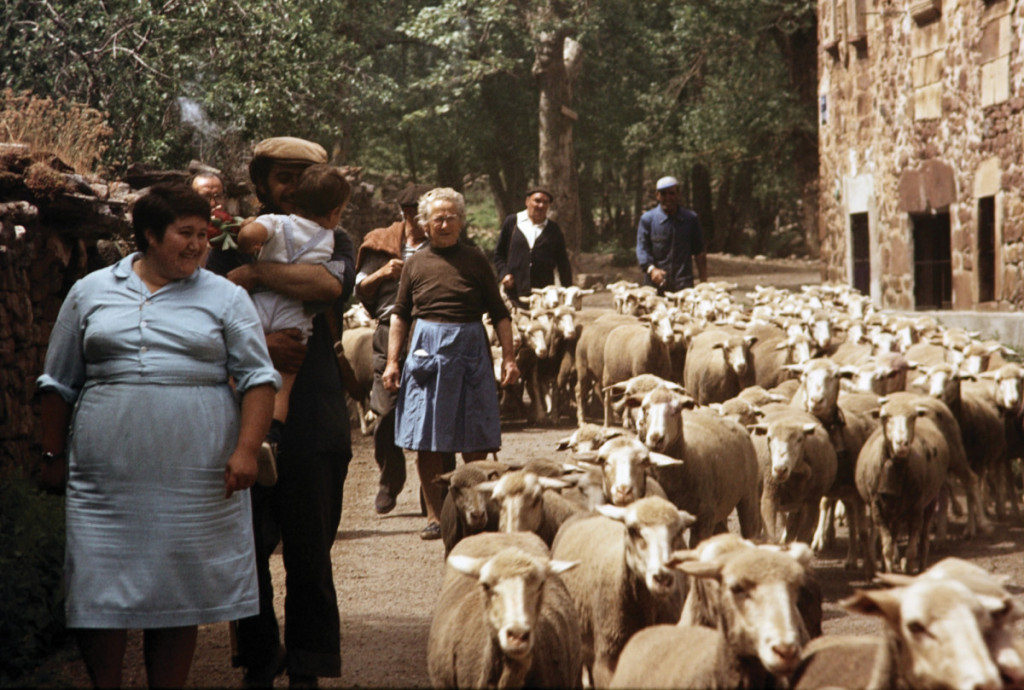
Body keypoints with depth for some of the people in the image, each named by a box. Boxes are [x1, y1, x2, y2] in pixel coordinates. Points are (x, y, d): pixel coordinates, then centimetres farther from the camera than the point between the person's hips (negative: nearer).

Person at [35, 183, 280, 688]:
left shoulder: (225, 297, 9)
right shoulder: (90, 292, 11)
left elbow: (257, 378, 3)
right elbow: (59, 384, 16)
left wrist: (245, 450, -8)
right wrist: (52, 454, 13)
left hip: (197, 481, 0)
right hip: (107, 477, 1)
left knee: (180, 596, 3)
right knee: (98, 594, -1)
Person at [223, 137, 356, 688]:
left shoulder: (332, 241, 9)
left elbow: (330, 283, -15)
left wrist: (256, 274, -12)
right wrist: (256, 342, -16)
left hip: (312, 424, -1)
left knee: (309, 554, -1)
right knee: (248, 549, 4)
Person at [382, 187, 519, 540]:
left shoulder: (475, 260, 6)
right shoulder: (416, 263, 9)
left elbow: (499, 313, 7)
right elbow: (400, 315, 13)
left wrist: (508, 357, -1)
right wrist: (392, 361, 6)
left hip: (470, 352, -1)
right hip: (426, 351, 1)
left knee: (475, 443, 0)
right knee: (425, 441, 2)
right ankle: (435, 516, 11)